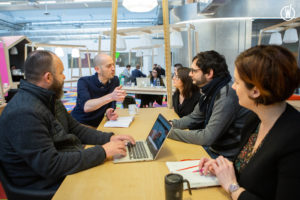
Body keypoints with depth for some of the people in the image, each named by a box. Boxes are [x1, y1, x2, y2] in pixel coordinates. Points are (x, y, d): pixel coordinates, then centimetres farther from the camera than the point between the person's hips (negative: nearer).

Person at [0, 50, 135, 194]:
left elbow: (75, 129, 10)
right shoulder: (24, 113, -27)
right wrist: (102, 151, -26)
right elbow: (51, 166, -29)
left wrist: (109, 138, -4)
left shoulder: (51, 100, 5)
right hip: (49, 183, -8)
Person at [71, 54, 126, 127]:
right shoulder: (84, 82, -15)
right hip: (79, 124, -4)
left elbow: (111, 105, 1)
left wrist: (108, 112, -23)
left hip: (98, 124, 4)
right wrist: (111, 97, -44)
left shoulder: (115, 81, -3)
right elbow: (86, 106, -32)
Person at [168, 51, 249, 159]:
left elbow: (207, 137, -27)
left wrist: (171, 132, -21)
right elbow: (194, 118, 12)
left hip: (227, 157, -8)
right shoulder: (208, 91, 2)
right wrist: (170, 124, -4)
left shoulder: (226, 96, -27)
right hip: (213, 147, 8)